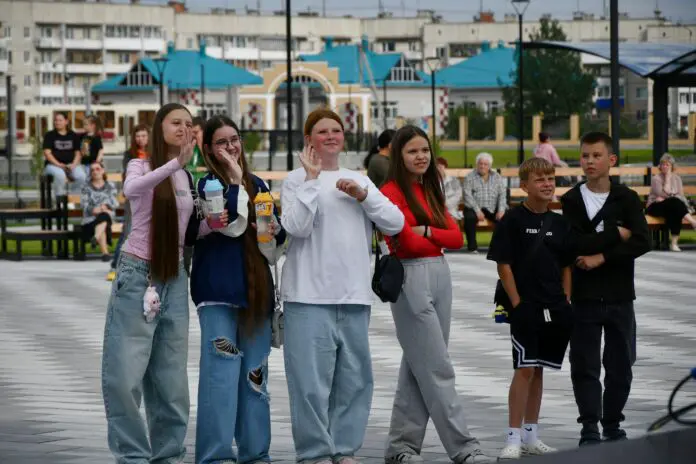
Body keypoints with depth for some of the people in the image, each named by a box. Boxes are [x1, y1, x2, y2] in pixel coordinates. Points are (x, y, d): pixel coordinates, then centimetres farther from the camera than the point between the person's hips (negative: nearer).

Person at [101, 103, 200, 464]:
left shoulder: (188, 178, 12)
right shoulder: (141, 166, -5)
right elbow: (131, 190, -30)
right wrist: (175, 163, -42)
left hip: (174, 280, 5)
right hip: (137, 275, -5)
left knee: (171, 379, 6)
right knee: (124, 376, -9)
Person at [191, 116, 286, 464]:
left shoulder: (258, 185, 14)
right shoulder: (208, 184, -4)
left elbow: (278, 236, 21)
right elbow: (234, 225, -19)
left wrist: (275, 231, -1)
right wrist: (235, 180, -13)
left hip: (255, 289, 6)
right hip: (218, 289, -6)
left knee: (255, 374, 9)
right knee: (221, 372, -12)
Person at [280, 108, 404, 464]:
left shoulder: (360, 180, 15)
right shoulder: (297, 180, 2)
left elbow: (395, 224, 6)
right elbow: (296, 226, -14)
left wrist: (362, 195, -7)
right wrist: (312, 178, -13)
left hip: (354, 294, 5)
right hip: (310, 294, -5)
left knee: (354, 378, 8)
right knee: (312, 379, -7)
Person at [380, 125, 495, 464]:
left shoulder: (431, 192, 16)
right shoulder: (391, 192, -6)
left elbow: (456, 237, 4)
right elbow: (404, 242, -15)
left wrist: (426, 232, -9)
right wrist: (438, 242, -2)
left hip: (440, 277, 8)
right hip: (410, 279, -8)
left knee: (417, 367, 10)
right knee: (437, 370, -6)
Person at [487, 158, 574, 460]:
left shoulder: (559, 223, 10)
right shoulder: (513, 220, -6)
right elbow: (503, 265, -8)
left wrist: (566, 301, 7)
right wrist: (517, 303, -12)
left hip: (555, 309, 6)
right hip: (525, 308, -6)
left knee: (538, 370, 12)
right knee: (524, 369, -10)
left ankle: (530, 436, 19)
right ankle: (514, 439, -7)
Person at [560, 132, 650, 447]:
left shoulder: (627, 199, 2)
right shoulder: (571, 201, 2)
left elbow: (642, 242, -10)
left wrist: (601, 257, -17)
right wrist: (616, 234, -11)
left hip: (619, 296, 1)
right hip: (584, 295, -1)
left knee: (620, 366, 6)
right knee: (584, 366, 0)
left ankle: (613, 424, 20)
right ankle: (589, 427, 6)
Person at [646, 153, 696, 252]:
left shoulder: (676, 178, 11)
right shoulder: (656, 178, -2)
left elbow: (681, 196, 3)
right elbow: (665, 193, -15)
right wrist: (667, 177, -12)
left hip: (671, 206, 3)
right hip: (656, 207, -3)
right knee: (674, 202, -35)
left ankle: (674, 242, -36)